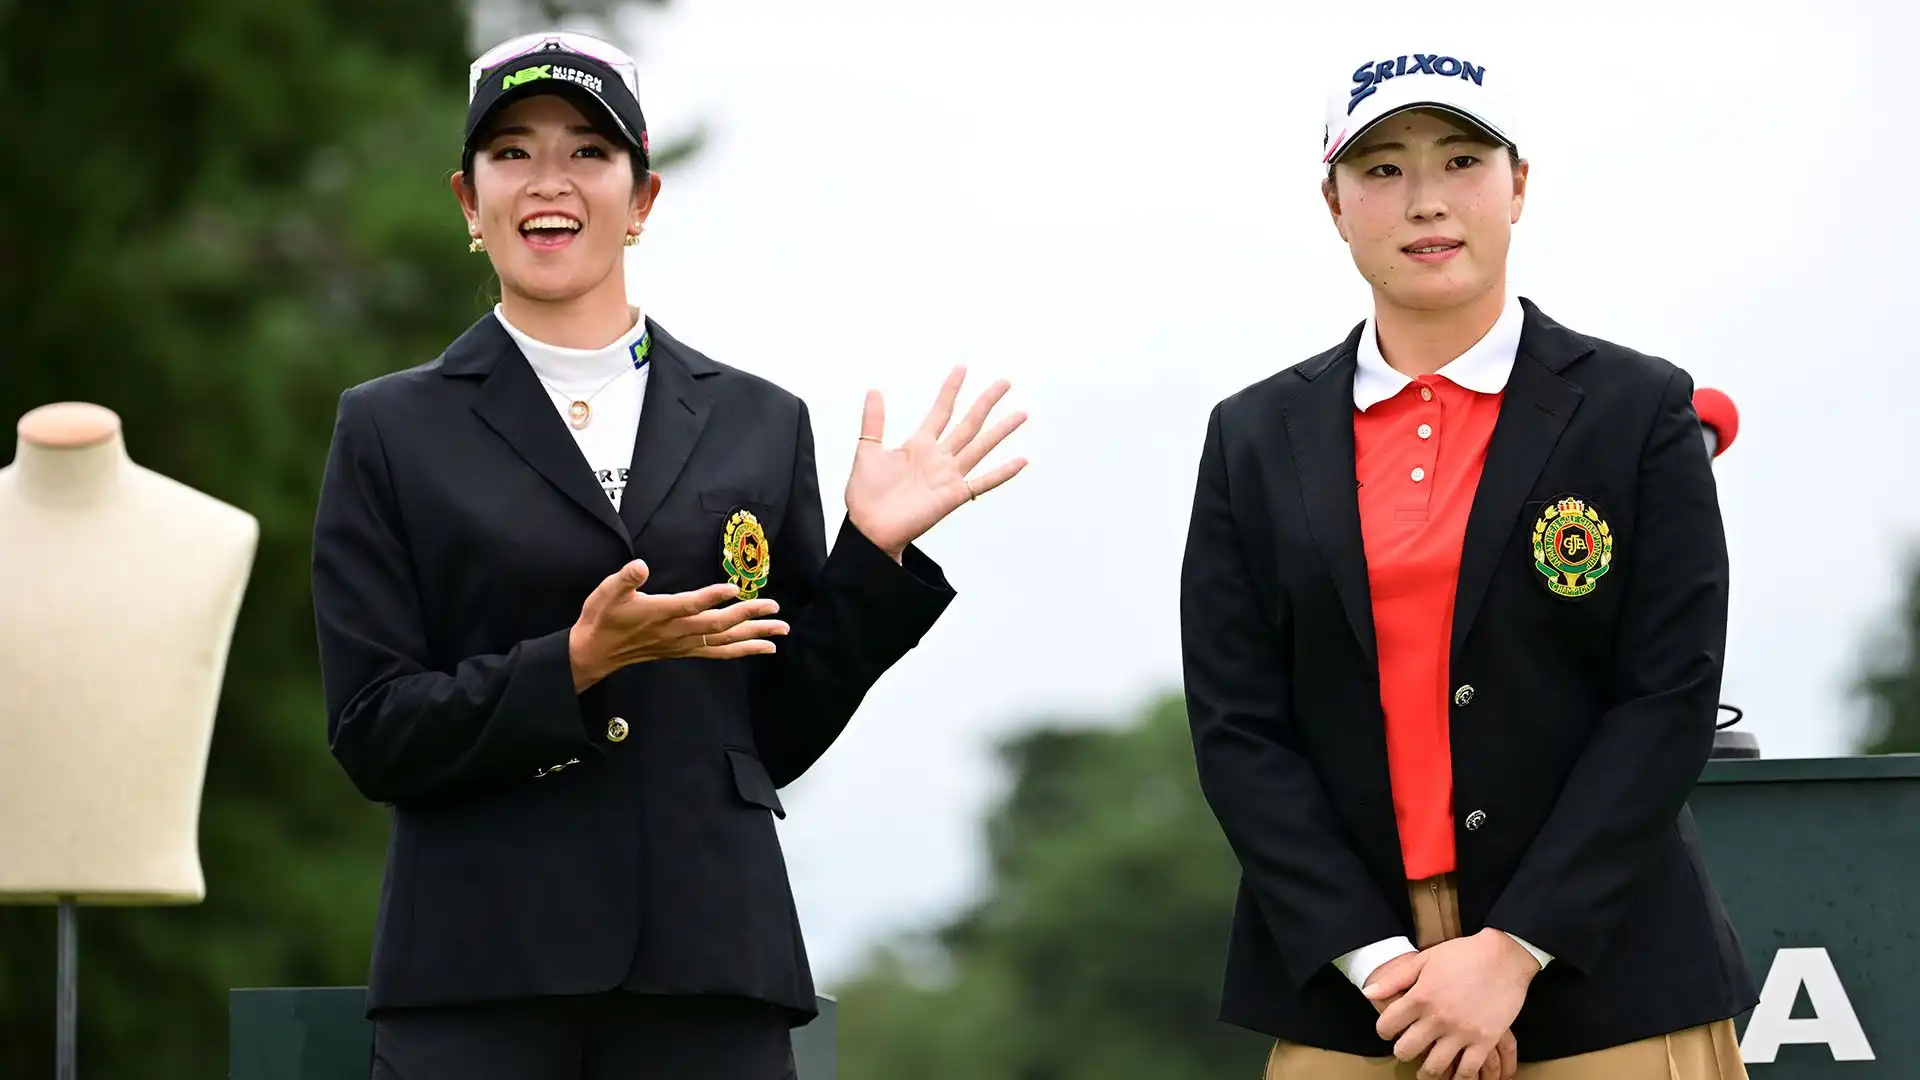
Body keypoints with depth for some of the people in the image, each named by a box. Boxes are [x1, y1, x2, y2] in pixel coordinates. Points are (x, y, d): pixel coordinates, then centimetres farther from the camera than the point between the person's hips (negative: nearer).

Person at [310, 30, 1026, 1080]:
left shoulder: (759, 426, 12)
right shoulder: (390, 432, 7)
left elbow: (780, 734, 11)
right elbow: (373, 736, -1)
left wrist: (872, 552, 0)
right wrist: (580, 661, -13)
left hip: (708, 972, 2)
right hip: (478, 980, -1)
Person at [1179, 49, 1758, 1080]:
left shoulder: (1639, 411, 1)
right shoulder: (1257, 440, 7)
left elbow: (1670, 697, -5)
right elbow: (1236, 725, 2)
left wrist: (1511, 951, -13)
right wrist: (1376, 960, -10)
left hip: (1607, 986, -1)